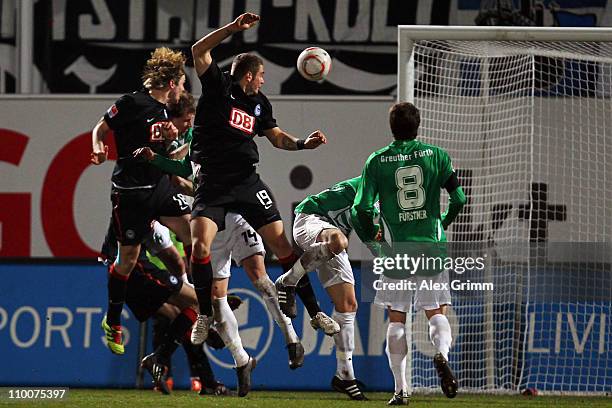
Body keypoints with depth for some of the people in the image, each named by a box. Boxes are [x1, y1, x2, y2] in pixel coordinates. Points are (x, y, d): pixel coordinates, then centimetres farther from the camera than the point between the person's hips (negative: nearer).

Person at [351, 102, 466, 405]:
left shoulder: (377, 161, -1)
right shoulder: (435, 155, 2)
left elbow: (361, 209, -4)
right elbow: (458, 198, 0)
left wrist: (371, 241, 13)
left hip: (397, 250, -1)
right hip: (432, 244, 1)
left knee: (396, 319, 8)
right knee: (436, 312, 8)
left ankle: (400, 389, 3)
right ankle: (442, 353, -24)